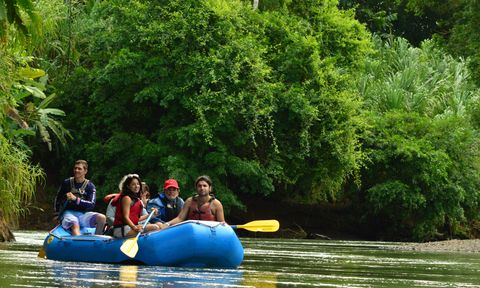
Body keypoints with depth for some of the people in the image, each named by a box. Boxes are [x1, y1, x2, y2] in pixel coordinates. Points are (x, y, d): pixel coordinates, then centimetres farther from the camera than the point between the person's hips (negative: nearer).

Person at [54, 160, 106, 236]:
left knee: (102, 218, -23)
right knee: (75, 225, -36)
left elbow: (91, 205, -9)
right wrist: (57, 214, 10)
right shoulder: (66, 183, 6)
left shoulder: (90, 186, 3)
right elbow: (58, 199, 17)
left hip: (83, 214, 2)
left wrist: (76, 199, -21)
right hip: (68, 212, -2)